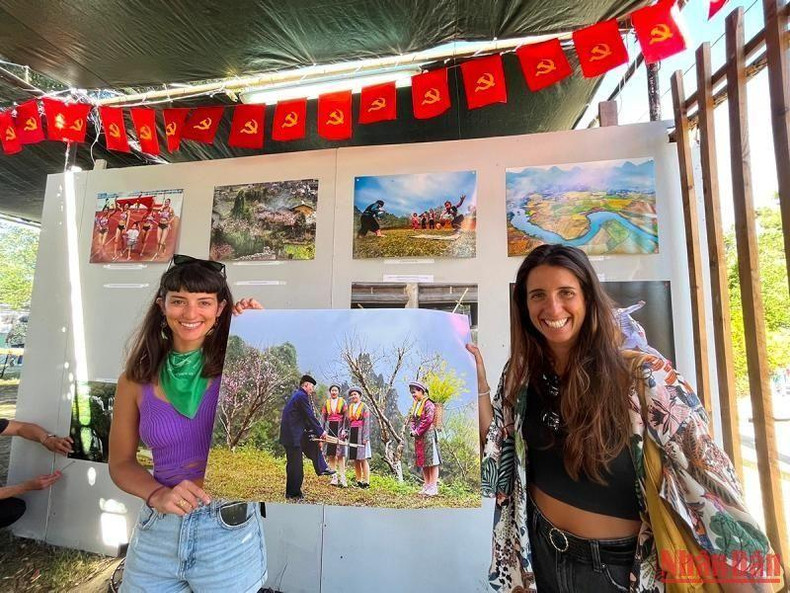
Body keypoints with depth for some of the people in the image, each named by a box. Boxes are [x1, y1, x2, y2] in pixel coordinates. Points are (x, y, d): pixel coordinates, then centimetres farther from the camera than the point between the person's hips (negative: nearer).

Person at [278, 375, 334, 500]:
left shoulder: (297, 395, 15)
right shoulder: (302, 396, -17)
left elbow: (306, 418, 18)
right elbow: (310, 417, -17)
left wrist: (318, 433, 16)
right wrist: (321, 431, -5)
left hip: (294, 432, 10)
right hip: (292, 435, -10)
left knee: (313, 444, 20)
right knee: (295, 465, 1)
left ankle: (322, 469, 26)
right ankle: (293, 494, 14)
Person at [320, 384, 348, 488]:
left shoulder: (343, 402, 4)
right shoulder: (326, 403, 11)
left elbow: (346, 417, -1)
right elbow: (323, 417, 10)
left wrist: (344, 430, -10)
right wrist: (323, 430, 0)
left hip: (339, 428, -3)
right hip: (329, 428, 3)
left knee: (340, 454, -7)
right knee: (331, 454, 2)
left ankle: (342, 478, -6)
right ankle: (334, 478, 8)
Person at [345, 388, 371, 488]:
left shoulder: (364, 407, -3)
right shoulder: (350, 407, 13)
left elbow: (366, 423, -8)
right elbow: (348, 422, 14)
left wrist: (365, 437, -15)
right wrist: (347, 433, 7)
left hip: (361, 434, -5)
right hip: (352, 434, 5)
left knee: (363, 459, -6)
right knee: (355, 460, 6)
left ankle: (366, 482, -1)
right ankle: (359, 481, 14)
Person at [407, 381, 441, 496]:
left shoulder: (428, 404, -12)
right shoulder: (415, 405, 14)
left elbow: (428, 420, -19)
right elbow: (411, 419, 14)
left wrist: (418, 431, -15)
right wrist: (412, 431, -3)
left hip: (428, 435, -8)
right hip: (419, 437, 8)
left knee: (431, 460, -3)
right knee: (422, 461, 12)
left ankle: (433, 486, 3)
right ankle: (426, 485, 22)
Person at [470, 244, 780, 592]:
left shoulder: (642, 376, -21)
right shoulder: (521, 376, -9)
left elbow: (705, 475, -15)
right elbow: (496, 457, -2)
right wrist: (480, 386, -12)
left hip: (622, 565, -3)